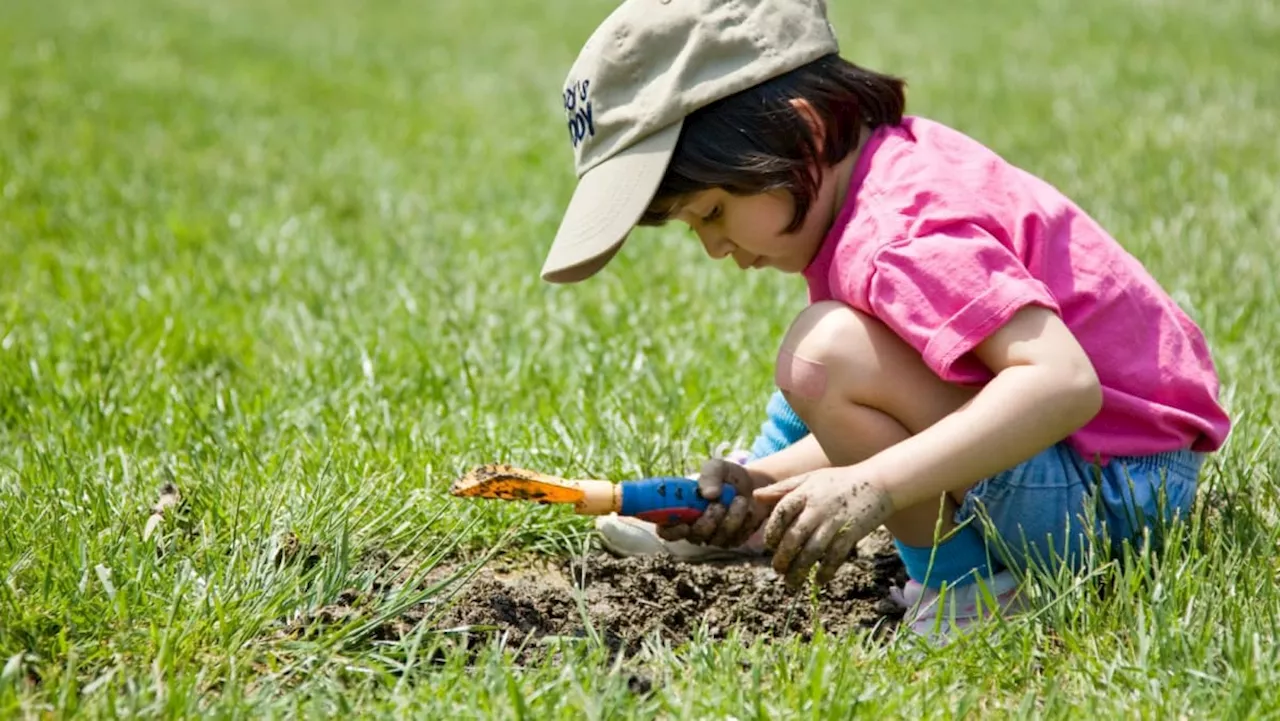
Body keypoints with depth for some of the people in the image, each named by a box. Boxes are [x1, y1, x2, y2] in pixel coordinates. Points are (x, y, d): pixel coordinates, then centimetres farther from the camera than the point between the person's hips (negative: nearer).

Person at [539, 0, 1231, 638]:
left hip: (1113, 494, -11)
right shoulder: (893, 156, 6)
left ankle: (962, 588, -13)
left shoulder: (901, 233, -25)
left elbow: (1063, 381, -37)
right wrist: (764, 479, -5)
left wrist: (873, 486, -37)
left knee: (828, 353, -26)